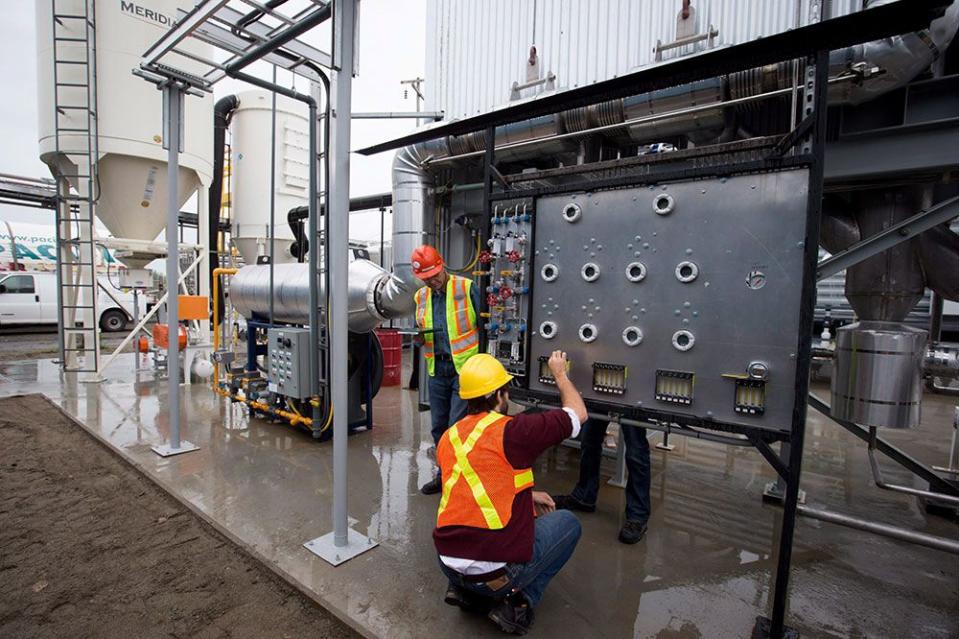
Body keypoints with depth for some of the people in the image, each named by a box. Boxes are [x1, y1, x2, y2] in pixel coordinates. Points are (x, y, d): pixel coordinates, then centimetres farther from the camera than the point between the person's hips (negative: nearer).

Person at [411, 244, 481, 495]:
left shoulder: (467, 288, -9)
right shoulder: (421, 296, 9)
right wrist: (418, 337, -6)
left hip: (466, 369, -6)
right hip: (437, 370, 6)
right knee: (439, 428, 16)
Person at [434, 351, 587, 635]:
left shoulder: (448, 437, 5)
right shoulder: (513, 430, -15)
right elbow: (578, 413, -1)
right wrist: (559, 372, 14)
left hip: (449, 564, 6)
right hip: (497, 572, -6)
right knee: (567, 522, 16)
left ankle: (465, 590, 20)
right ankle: (517, 601, 9)